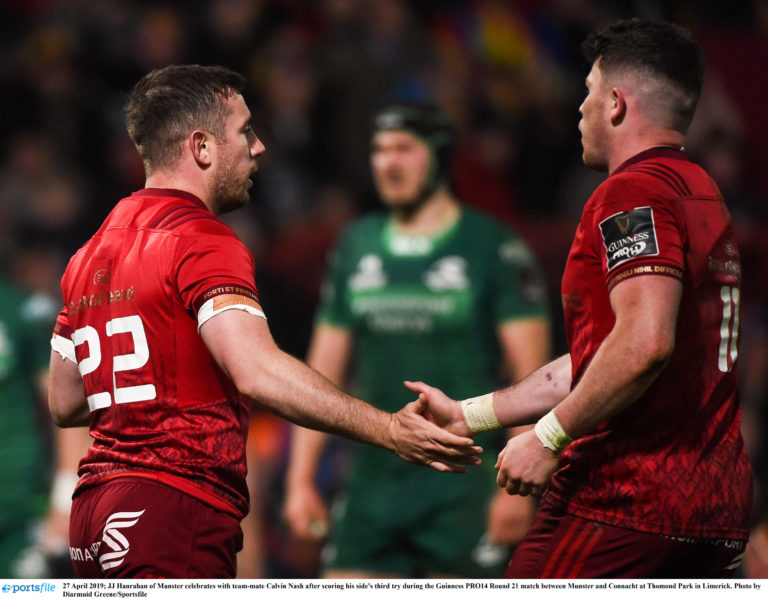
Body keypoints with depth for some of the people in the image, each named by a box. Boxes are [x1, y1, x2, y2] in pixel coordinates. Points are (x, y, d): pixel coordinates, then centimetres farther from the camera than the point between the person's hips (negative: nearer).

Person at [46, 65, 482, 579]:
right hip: (174, 509, -9)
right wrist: (387, 430, -26)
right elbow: (258, 373, -25)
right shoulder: (202, 242, -10)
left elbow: (65, 404, 23)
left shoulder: (92, 252, 19)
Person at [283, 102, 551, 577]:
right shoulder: (357, 247, 12)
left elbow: (531, 376, -6)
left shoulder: (494, 249, -3)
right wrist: (300, 481, 9)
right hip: (373, 483, 4)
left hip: (464, 488, -4)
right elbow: (324, 369, 15)